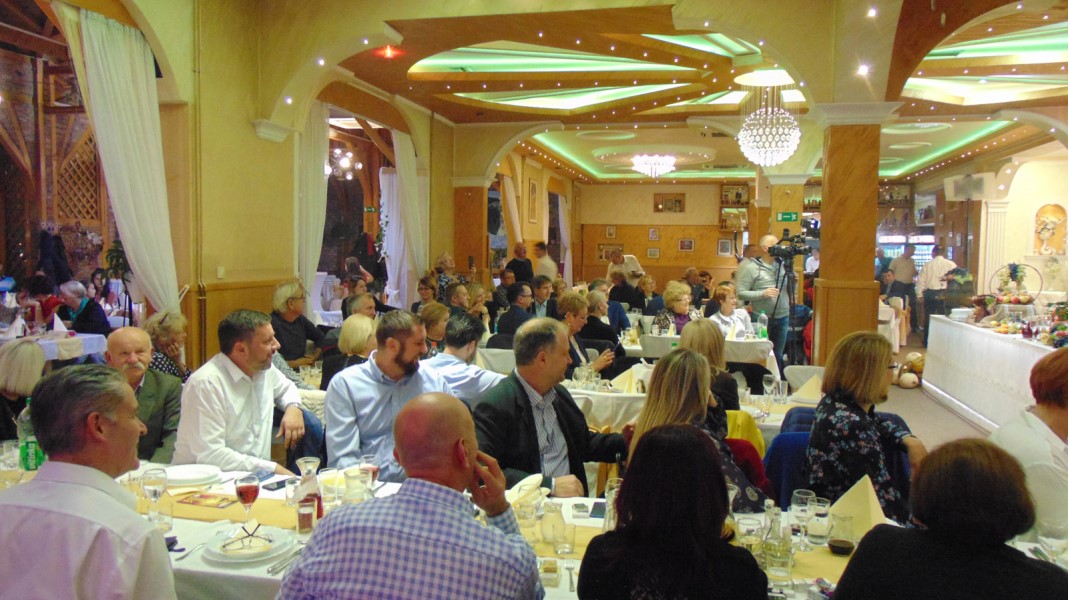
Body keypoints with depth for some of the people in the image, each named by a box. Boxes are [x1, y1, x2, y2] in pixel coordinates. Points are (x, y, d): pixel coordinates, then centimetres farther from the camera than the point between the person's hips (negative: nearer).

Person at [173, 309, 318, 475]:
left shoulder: (264, 368, 2)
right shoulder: (205, 384, -20)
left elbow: (285, 387, 24)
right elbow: (210, 455, -24)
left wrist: (293, 407, 0)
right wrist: (273, 468, -24)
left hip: (254, 474, 8)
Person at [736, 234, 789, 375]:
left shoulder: (783, 264, 7)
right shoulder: (752, 268, -7)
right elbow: (741, 293, -11)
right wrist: (763, 293, -21)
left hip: (783, 317, 4)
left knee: (778, 355, 14)